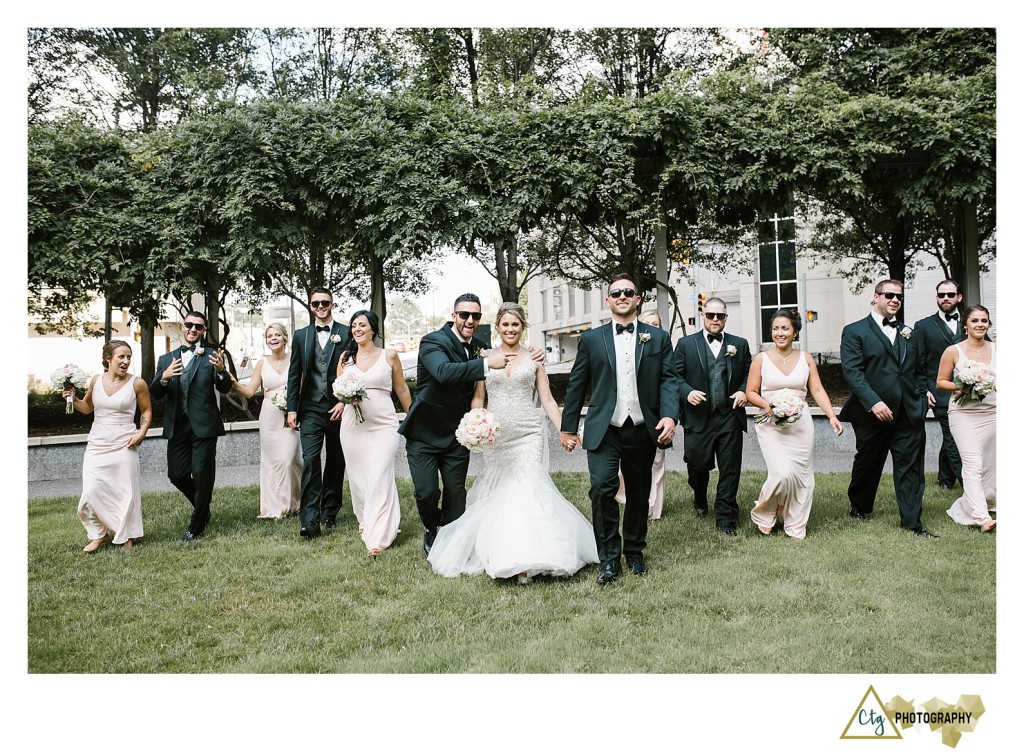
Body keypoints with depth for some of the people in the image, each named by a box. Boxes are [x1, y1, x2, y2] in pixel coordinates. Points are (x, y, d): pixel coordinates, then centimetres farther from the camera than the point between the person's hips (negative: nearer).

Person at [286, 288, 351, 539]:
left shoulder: (346, 333, 2)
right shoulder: (300, 335, 9)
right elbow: (294, 374, 8)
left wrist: (345, 402, -9)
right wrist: (291, 408, 1)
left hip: (339, 407, 0)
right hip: (311, 408, 1)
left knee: (335, 463, 9)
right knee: (310, 461, -11)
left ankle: (329, 514, 22)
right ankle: (310, 520, -13)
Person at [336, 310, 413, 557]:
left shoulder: (389, 355, 4)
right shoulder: (345, 357, 10)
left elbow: (401, 389, 10)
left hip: (383, 424, -3)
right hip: (353, 424, 3)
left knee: (379, 478, -11)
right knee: (358, 477, 8)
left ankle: (378, 535, -9)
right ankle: (366, 521, 27)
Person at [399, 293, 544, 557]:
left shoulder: (481, 346, 2)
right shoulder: (433, 341, -16)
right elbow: (444, 371, -35)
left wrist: (530, 357, -9)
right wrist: (486, 363, -42)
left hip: (456, 434, 5)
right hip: (424, 433, -4)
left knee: (456, 493, 8)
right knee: (426, 492, -7)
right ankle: (431, 530, 23)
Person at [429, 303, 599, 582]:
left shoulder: (533, 359, 7)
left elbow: (547, 400, 7)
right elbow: (478, 398, 8)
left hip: (528, 435, -1)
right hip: (495, 436, 1)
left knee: (526, 490, -11)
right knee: (497, 493, 2)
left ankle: (526, 559, -7)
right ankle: (500, 554, 15)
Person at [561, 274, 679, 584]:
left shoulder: (658, 337, 7)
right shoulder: (591, 339, 6)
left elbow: (668, 381, 2)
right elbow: (576, 385, 7)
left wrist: (669, 415, -15)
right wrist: (568, 427, 6)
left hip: (643, 430, 2)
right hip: (604, 430, -1)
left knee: (638, 494, 11)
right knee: (602, 488, -15)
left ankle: (634, 552, 30)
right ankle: (609, 557, 0)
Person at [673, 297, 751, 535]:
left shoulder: (740, 344, 9)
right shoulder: (685, 344, 4)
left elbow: (749, 373, 14)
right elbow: (675, 376, 2)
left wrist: (743, 391, -4)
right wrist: (687, 392, -16)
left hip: (730, 417, 1)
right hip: (698, 417, -1)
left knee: (730, 470, 3)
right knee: (697, 465, 8)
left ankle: (725, 518, 14)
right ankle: (700, 499, 39)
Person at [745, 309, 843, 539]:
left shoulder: (806, 358, 7)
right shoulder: (761, 359, 2)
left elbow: (818, 390, 2)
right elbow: (751, 393, 3)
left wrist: (832, 416, -11)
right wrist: (766, 404, -17)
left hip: (801, 424, 3)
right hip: (771, 425, -3)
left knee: (802, 476, 4)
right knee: (782, 473, -16)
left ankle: (796, 527, 19)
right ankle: (762, 515, 9)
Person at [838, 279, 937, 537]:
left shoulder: (909, 333, 15)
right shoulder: (855, 331, -3)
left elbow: (919, 370, 19)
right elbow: (852, 371, -13)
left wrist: (922, 396, 4)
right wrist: (873, 402, -22)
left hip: (908, 414, 4)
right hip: (872, 414, -4)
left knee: (910, 466, 3)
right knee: (867, 464, 13)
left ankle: (912, 521, 9)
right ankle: (859, 506, 34)